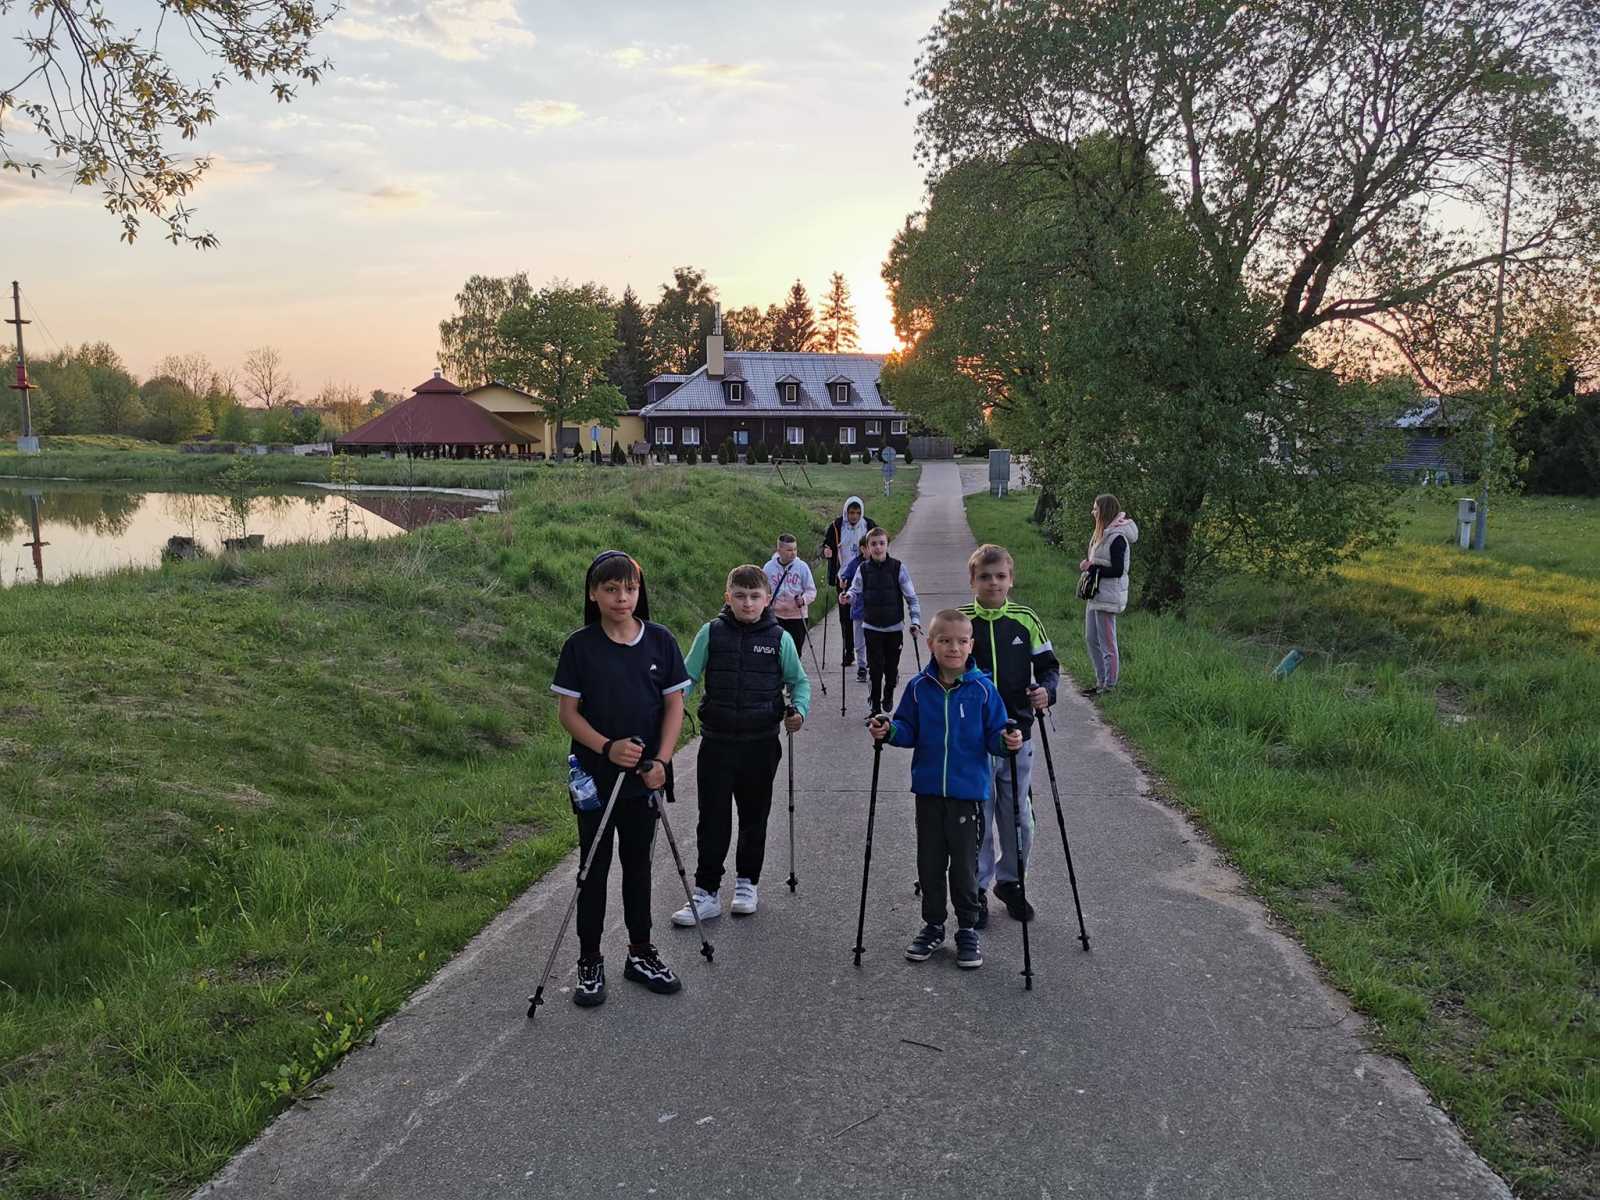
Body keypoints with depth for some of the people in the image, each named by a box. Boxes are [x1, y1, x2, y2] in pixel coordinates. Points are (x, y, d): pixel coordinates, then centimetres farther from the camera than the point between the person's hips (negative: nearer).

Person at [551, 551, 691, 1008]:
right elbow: (568, 711, -7)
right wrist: (607, 748, -21)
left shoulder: (660, 640, -4)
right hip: (594, 776, -2)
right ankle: (590, 963, 19)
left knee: (638, 864, 14)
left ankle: (641, 953, 28)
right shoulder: (580, 646, -8)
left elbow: (674, 704, 0)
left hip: (644, 777, 2)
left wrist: (661, 760, -11)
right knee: (594, 868, 7)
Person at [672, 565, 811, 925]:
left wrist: (798, 710, -10)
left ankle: (746, 883, 30)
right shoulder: (711, 633, -2)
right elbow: (688, 676, 4)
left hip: (760, 743, 1)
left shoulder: (779, 638, -2)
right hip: (717, 742, 0)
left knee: (754, 817, 13)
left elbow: (799, 680, 8)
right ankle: (707, 892, 11)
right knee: (712, 819, 3)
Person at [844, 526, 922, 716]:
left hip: (895, 627, 0)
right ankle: (874, 706, 7)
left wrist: (916, 621, -9)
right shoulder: (863, 569, -2)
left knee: (892, 667, 8)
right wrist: (848, 596, -20)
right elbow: (855, 590, 4)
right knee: (875, 668, -5)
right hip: (871, 627, 0)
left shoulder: (898, 568, -5)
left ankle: (888, 695, 36)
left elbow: (911, 597, -2)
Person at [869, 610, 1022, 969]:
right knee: (930, 862, 12)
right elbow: (908, 730, 7)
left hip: (968, 791, -2)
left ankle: (967, 929, 23)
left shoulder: (982, 689, -7)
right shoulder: (918, 688, -1)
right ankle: (933, 925, 29)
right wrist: (889, 730, -13)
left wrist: (1007, 741, -24)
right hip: (929, 790, 2)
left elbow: (994, 736, -3)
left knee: (965, 864, 6)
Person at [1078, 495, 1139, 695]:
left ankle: (1110, 686, 7)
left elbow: (1117, 571, -19)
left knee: (1107, 642, -2)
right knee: (1091, 639, 15)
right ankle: (1101, 682, 25)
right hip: (1095, 595, 10)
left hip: (1108, 597, -10)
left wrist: (1092, 567, -15)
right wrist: (1088, 563, 0)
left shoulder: (1117, 538, -17)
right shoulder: (1103, 534, 12)